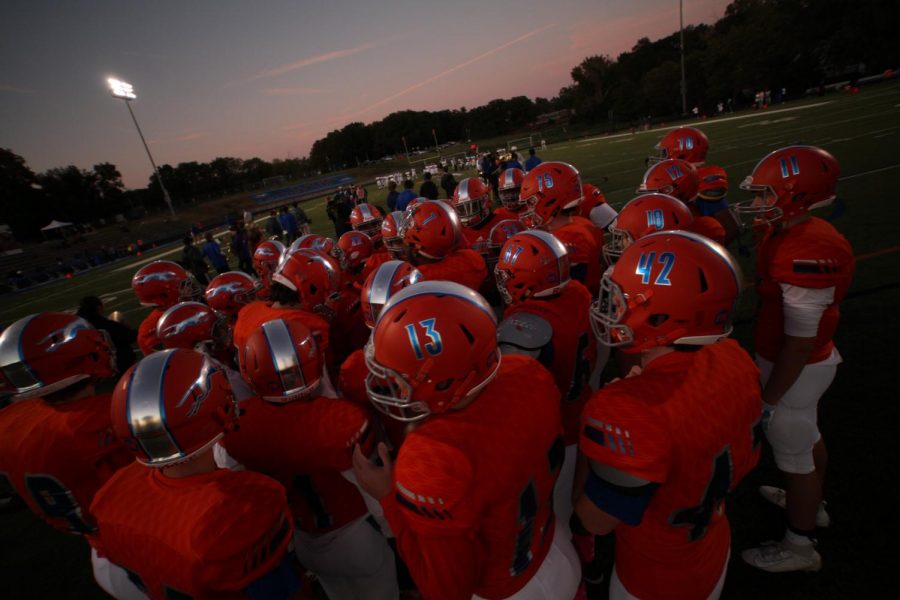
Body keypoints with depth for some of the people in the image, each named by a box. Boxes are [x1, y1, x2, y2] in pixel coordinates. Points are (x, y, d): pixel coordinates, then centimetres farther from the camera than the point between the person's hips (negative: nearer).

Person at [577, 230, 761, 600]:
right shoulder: (735, 362, -18)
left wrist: (599, 423, -15)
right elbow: (746, 459, 1)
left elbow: (596, 520, -24)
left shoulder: (628, 413, -42)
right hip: (716, 551, 6)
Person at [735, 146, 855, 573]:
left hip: (797, 369, -9)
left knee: (794, 456, 10)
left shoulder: (805, 253, -31)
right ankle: (811, 505, 54)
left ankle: (799, 546, 33)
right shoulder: (794, 232, -2)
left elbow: (799, 343, -28)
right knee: (806, 436, 28)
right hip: (810, 363, 9)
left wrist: (769, 399, -20)